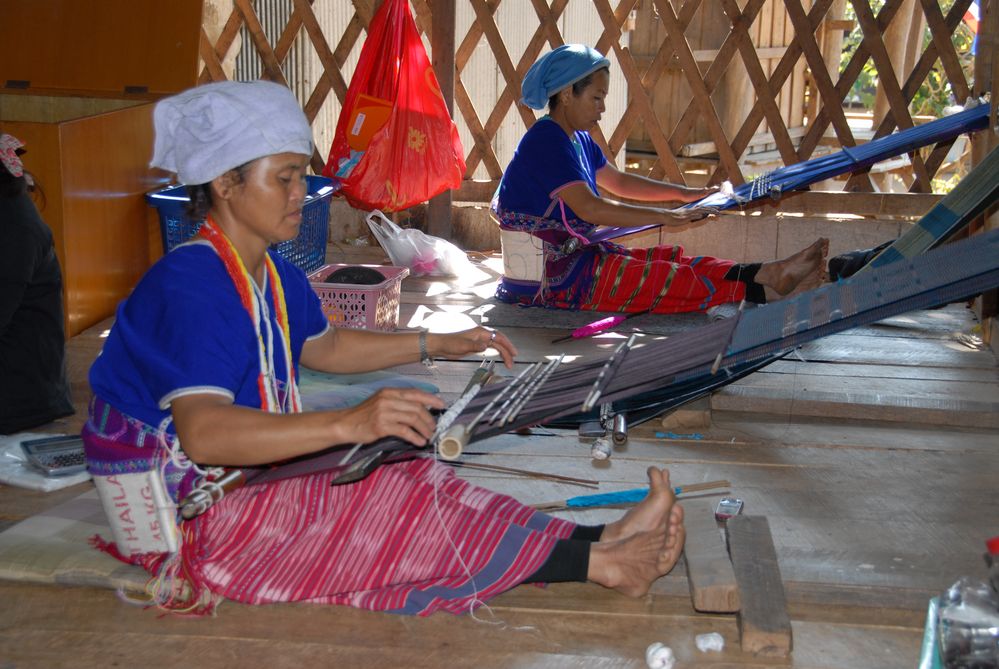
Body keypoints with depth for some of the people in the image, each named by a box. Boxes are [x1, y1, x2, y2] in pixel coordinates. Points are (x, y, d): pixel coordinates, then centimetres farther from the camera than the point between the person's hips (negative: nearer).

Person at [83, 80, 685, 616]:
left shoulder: (274, 278, 8)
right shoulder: (190, 284, -24)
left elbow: (321, 347, 28)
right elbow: (203, 433, -37)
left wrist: (437, 345, 24)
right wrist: (348, 425, -49)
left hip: (253, 474, 9)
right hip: (183, 515, -8)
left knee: (412, 481, -15)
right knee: (398, 501, -23)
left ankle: (602, 544, -24)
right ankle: (598, 562, -22)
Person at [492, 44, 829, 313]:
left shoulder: (577, 139, 13)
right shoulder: (546, 140, -19)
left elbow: (618, 182, 26)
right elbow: (589, 208, -27)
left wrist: (683, 193, 21)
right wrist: (663, 217, -24)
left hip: (574, 255, 10)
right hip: (550, 279, -10)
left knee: (674, 260, 0)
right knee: (669, 280, -12)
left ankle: (769, 275, -4)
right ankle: (763, 287, -11)